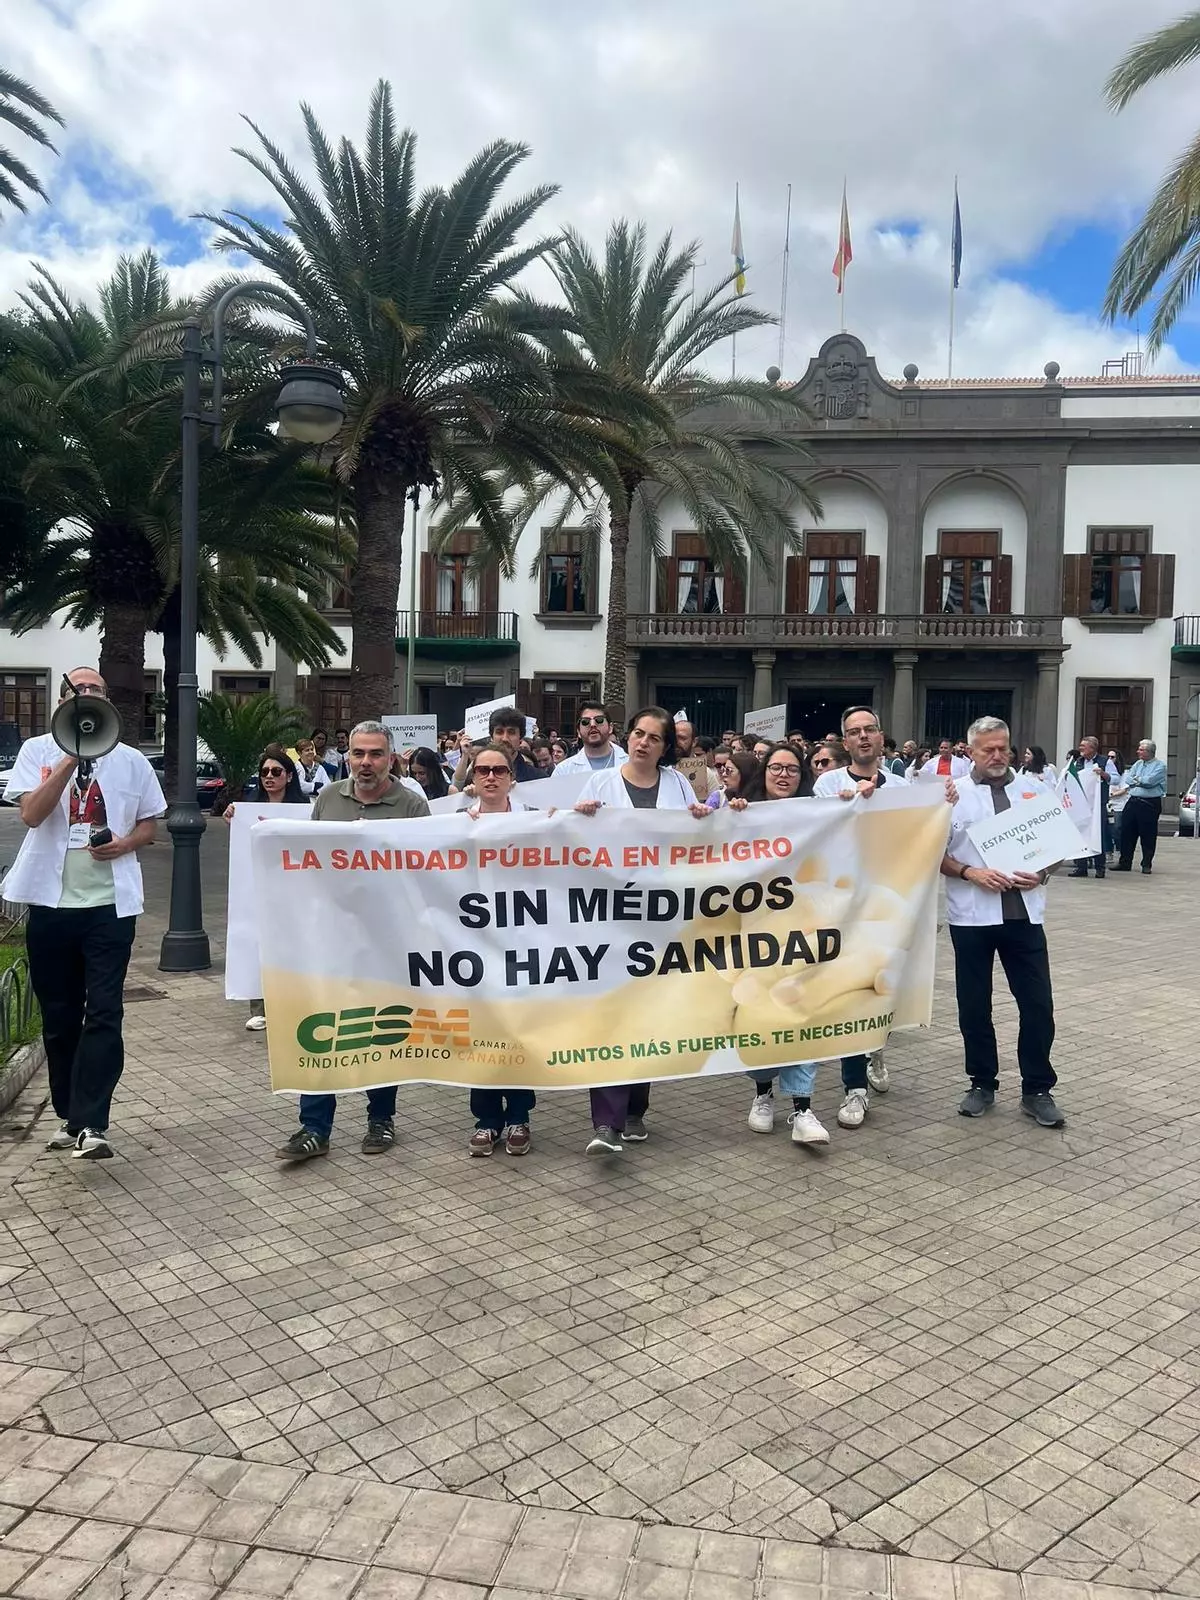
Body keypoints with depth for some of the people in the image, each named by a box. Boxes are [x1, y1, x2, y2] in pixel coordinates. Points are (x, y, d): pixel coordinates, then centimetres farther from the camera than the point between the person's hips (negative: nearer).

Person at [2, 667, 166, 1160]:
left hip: (110, 904, 0)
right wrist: (73, 755, -17)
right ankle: (69, 1117, 24)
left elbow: (149, 826, 13)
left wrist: (124, 844, -9)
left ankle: (90, 1125, -8)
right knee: (59, 1017, 10)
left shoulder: (131, 760, 6)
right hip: (51, 902, 1)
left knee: (103, 1014, -7)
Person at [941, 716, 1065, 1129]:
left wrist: (1041, 874, -7)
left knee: (1037, 1003, 2)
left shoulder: (1033, 789, 9)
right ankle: (982, 1084, 23)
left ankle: (1037, 1090, 16)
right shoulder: (954, 794, 2)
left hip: (1024, 913, 1)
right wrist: (970, 872, -14)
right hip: (971, 916, -1)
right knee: (974, 1004, 8)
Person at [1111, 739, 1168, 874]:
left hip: (1150, 804, -6)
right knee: (1126, 832, 5)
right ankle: (1125, 863, 14)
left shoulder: (1160, 766, -4)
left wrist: (1135, 779, -3)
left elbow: (1149, 781, -17)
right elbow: (1127, 779, 6)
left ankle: (1147, 865, 11)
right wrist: (1123, 789, -12)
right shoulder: (1138, 764, 15)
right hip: (1133, 801, 6)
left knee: (1148, 836, 1)